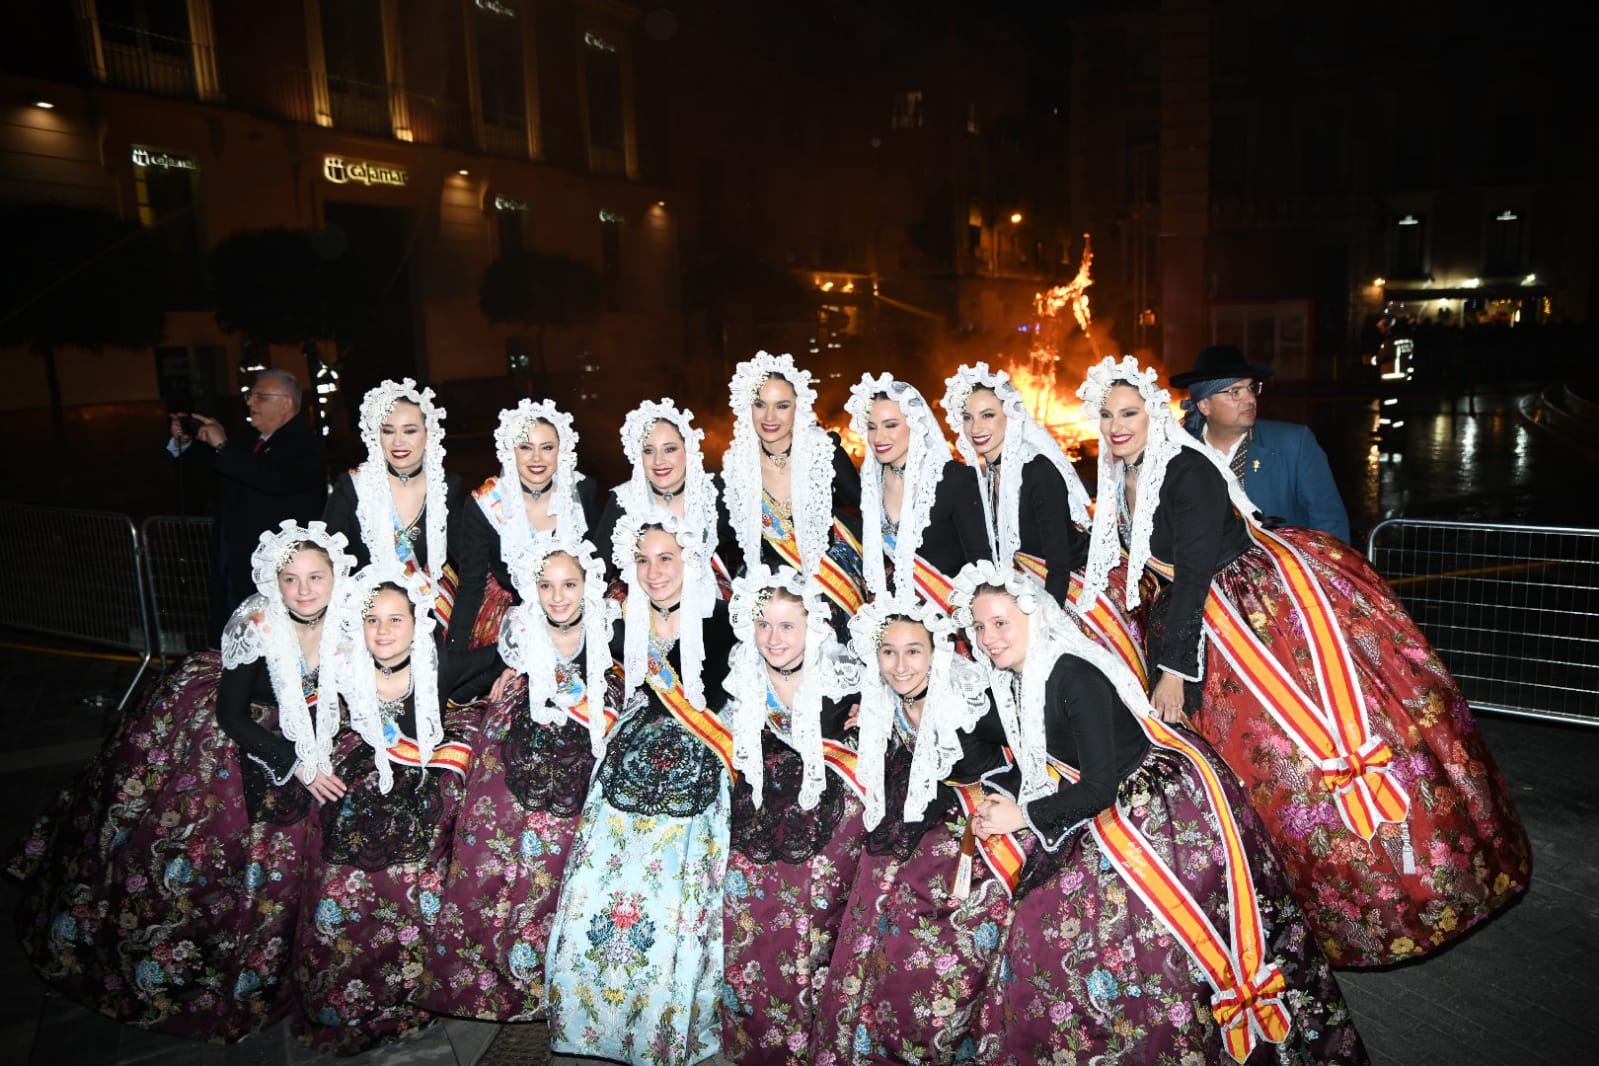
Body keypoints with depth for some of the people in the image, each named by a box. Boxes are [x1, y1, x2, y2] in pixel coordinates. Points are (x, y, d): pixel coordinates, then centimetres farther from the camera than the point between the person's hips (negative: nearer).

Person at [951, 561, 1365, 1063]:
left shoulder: (1075, 675, -27)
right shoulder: (1010, 682, 1)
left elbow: (1099, 788, -24)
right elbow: (1033, 764, 12)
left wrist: (1024, 817, -18)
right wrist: (997, 803, -5)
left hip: (1169, 804, -9)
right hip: (1113, 813, 9)